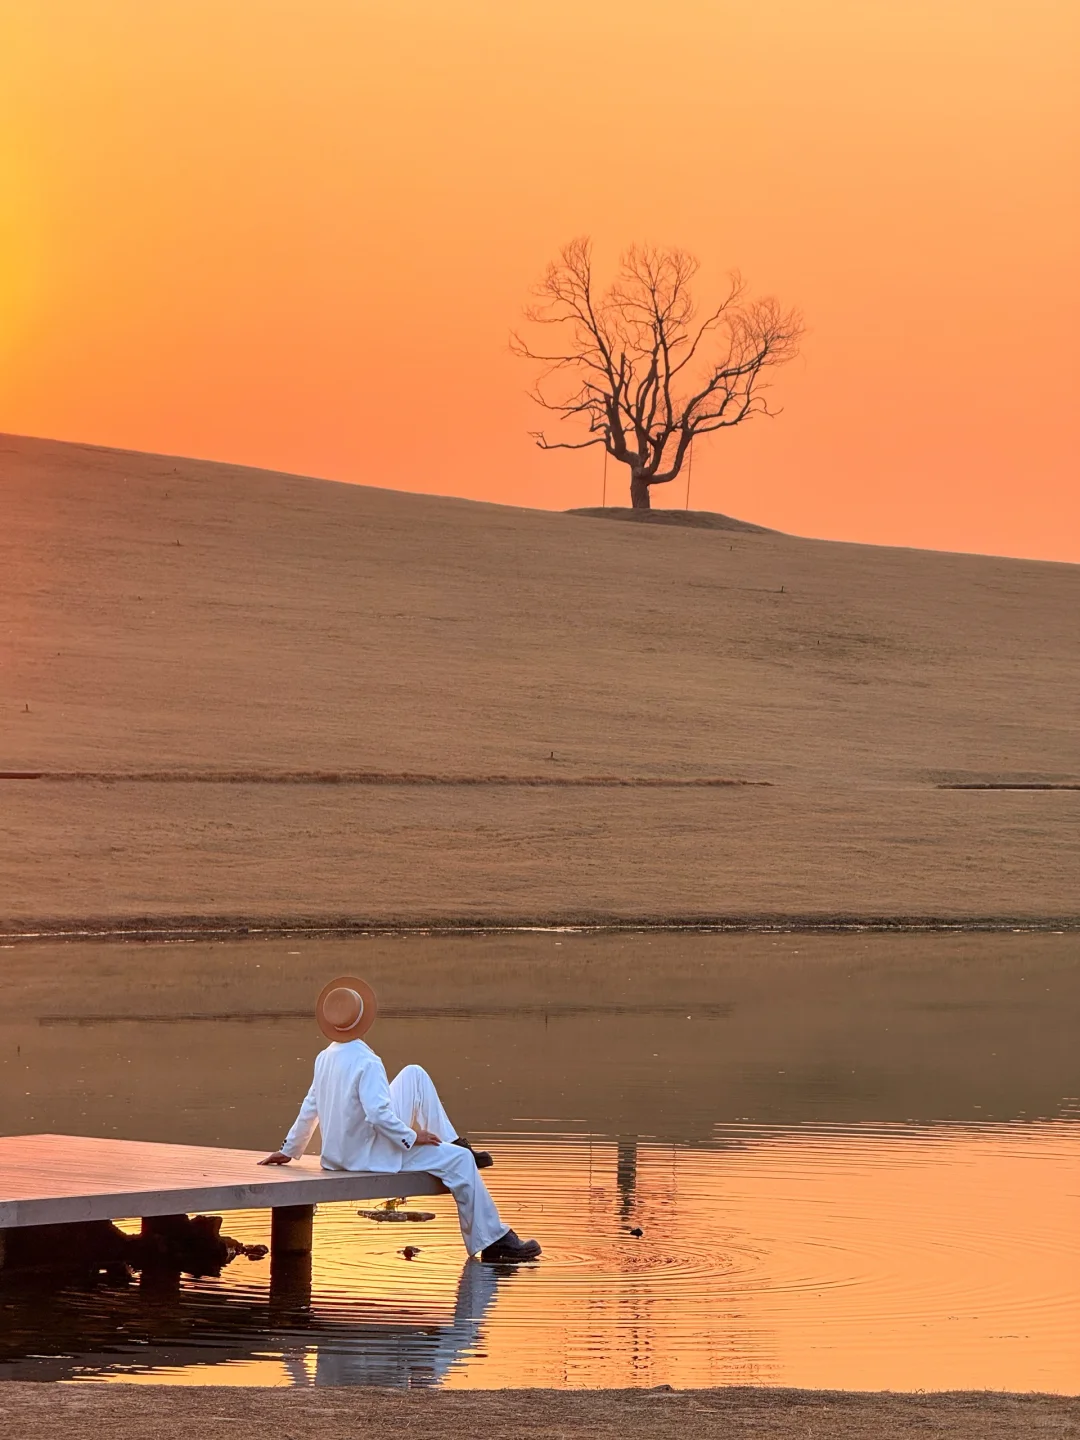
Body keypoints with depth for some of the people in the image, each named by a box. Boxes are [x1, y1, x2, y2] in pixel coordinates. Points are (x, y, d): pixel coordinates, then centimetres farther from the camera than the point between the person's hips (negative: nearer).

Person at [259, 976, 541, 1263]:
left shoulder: (324, 1058, 2)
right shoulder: (367, 1062, -24)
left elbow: (310, 1108, 11)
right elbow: (379, 1114, -29)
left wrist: (288, 1150, 23)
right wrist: (412, 1138, -15)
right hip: (369, 1156, -9)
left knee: (414, 1075, 15)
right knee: (459, 1161, -8)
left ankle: (452, 1143, 17)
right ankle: (492, 1242, -6)